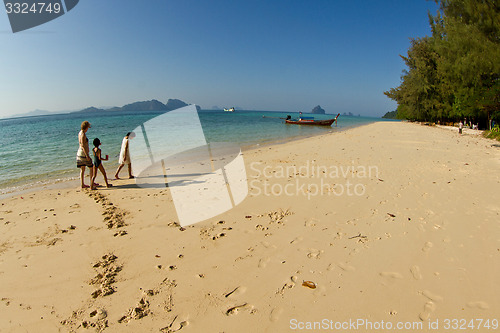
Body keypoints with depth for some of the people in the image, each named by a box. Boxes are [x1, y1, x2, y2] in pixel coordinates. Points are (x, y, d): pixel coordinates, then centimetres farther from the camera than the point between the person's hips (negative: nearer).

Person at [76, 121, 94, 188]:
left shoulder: (80, 133, 12)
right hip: (84, 153, -9)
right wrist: (87, 155, -24)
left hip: (79, 152, 9)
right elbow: (83, 146, -22)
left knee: (82, 169, 10)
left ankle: (82, 184, 12)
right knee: (91, 167, 4)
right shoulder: (83, 134, -17)